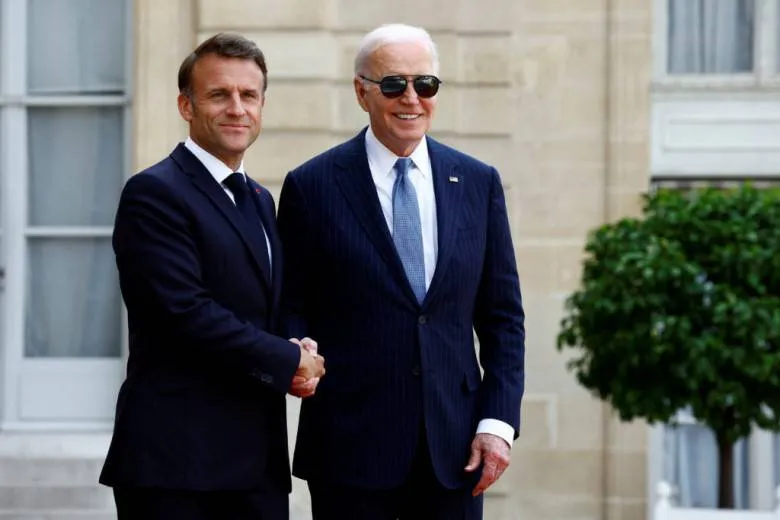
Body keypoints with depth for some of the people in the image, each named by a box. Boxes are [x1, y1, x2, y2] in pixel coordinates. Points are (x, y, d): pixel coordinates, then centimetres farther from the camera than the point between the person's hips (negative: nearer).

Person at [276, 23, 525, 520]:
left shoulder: (478, 182, 9)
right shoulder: (312, 186, 1)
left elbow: (502, 315, 10)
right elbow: (291, 309, 4)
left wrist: (498, 421, 0)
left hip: (454, 448, 2)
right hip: (352, 444, -2)